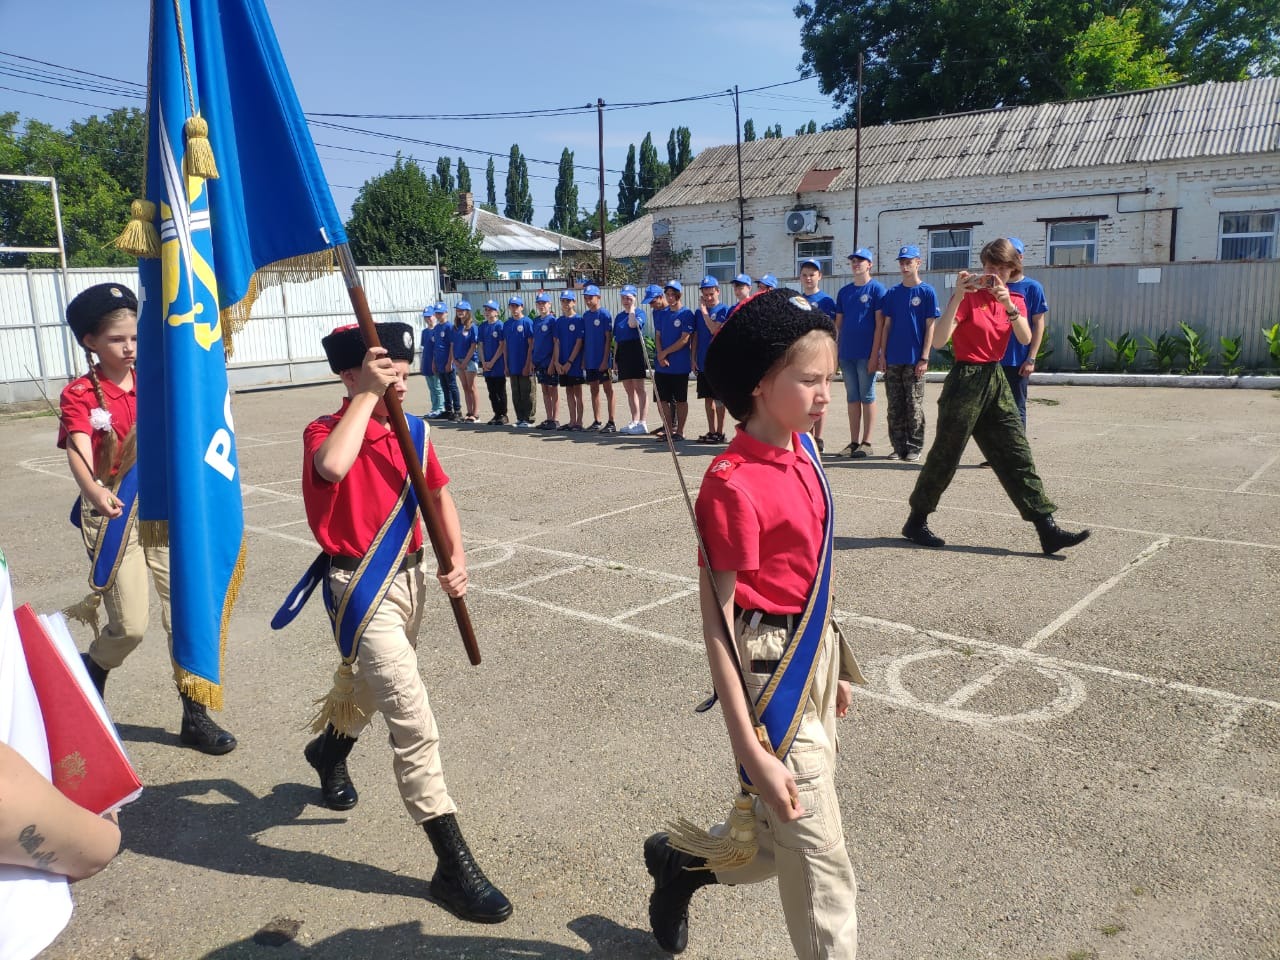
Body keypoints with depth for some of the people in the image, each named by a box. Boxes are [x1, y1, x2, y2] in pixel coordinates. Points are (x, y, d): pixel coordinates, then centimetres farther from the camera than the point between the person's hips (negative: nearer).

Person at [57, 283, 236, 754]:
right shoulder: (80, 395, -6)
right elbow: (78, 452, -22)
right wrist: (94, 491, -42)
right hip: (114, 516, -4)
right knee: (131, 625, -4)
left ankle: (195, 715, 14)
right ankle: (87, 676, 31)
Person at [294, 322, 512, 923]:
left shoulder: (413, 431, 3)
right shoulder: (324, 431, -15)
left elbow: (439, 494, 15)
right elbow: (332, 469, -39)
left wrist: (456, 559, 2)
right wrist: (366, 394, -30)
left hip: (409, 577, 7)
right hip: (360, 588, -7)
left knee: (370, 686, 29)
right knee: (413, 720, -11)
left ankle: (329, 749, 62)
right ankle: (453, 864, -3)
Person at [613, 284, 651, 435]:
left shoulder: (639, 313, -1)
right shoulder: (619, 316, 18)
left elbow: (633, 324, -24)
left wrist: (631, 308, -10)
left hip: (636, 350, -7)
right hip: (623, 353, 7)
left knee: (639, 388, -9)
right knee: (629, 390, 9)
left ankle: (643, 423, -9)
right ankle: (634, 422, 16)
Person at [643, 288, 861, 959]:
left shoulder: (803, 449, 3)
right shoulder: (733, 484, -22)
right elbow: (716, 623, -20)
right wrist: (753, 751, -22)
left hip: (816, 657, 8)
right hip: (771, 670, -8)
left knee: (782, 836, 22)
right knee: (820, 863, 4)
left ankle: (681, 859, 47)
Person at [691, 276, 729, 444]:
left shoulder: (724, 310, -5)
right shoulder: (699, 312, 12)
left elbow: (715, 330, -18)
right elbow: (695, 337, 14)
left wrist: (704, 311, -13)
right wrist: (693, 359, 8)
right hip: (703, 362, 6)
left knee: (719, 398, -1)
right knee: (707, 397, 10)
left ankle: (720, 432, 5)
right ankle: (711, 431, 17)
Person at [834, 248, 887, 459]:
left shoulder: (876, 288, -3)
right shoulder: (844, 291, 13)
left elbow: (880, 323, -8)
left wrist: (874, 355, -13)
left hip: (866, 354, -5)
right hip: (846, 354, 5)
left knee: (867, 397, 0)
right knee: (852, 398, 9)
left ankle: (866, 442, 6)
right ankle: (854, 442, 15)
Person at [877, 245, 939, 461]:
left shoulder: (927, 292, 0)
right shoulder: (892, 293, 11)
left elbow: (930, 327, -3)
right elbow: (887, 325, 12)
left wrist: (924, 358, -9)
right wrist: (882, 354, 4)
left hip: (914, 360, -4)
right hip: (893, 360, 4)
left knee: (914, 406, 1)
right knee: (895, 407, 6)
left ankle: (914, 448, 8)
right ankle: (898, 447, 14)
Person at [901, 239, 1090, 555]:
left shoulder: (1015, 300, 10)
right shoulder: (969, 296, -9)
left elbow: (1025, 338, -9)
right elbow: (938, 340, -22)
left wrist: (1008, 306, -23)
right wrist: (957, 297, -30)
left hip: (996, 379, 6)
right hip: (966, 379, -6)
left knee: (1017, 455, 4)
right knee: (945, 456, 1)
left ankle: (1047, 529, 4)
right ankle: (916, 522, 16)